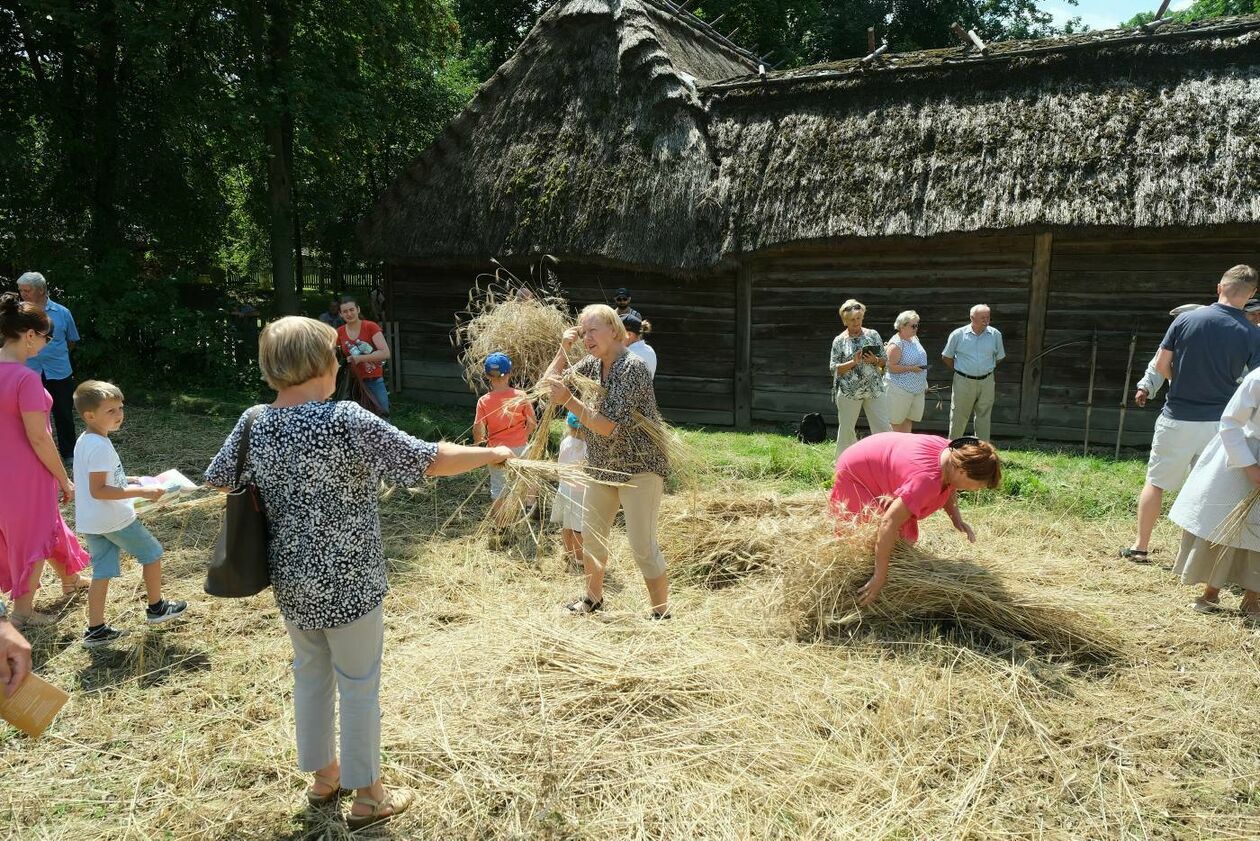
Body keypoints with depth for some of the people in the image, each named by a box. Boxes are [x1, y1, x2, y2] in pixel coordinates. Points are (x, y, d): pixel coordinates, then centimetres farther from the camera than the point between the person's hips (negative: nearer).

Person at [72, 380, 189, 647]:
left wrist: (125, 480, 15)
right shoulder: (100, 447, -23)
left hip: (90, 522, 8)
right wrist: (141, 492, -27)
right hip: (114, 519, -8)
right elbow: (98, 491, -26)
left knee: (102, 571, 13)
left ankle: (95, 630, 15)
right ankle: (156, 608, 25)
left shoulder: (84, 441, 8)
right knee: (152, 553, 11)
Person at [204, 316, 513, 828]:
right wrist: (492, 454, -8)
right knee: (358, 686, 10)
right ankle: (366, 796, 25)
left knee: (310, 675, 23)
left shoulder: (254, 422, -5)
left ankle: (323, 775, 41)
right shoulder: (345, 420, -23)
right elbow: (432, 461, -23)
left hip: (291, 579, 6)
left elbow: (217, 481, 11)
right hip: (346, 580, -6)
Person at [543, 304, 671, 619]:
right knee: (591, 535, 18)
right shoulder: (590, 365, 2)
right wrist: (563, 348, -5)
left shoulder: (633, 367, -21)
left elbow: (609, 426, -26)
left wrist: (568, 400, -29)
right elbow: (550, 384, 7)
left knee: (642, 545, -9)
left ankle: (661, 613, 5)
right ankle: (593, 597, 38)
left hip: (639, 466, -8)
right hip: (601, 465, 8)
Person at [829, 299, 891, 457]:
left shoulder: (872, 335, 6)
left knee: (883, 427, -2)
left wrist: (875, 360, -13)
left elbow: (885, 360, 9)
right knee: (846, 429, 7)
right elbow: (834, 368, -3)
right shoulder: (839, 341, 0)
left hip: (874, 389, 2)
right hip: (849, 391, -2)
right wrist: (853, 362, -17)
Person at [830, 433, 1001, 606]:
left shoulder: (953, 452, -17)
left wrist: (957, 519, -9)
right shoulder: (928, 479, -43)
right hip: (855, 474, -8)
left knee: (907, 537, 8)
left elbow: (948, 488, 7)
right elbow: (889, 523, -45)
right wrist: (880, 577, -42)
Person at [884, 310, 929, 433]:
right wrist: (910, 368, -24)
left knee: (909, 420, 12)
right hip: (900, 389, -8)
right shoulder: (896, 344, -16)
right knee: (897, 423, 2)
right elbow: (891, 367, -19)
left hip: (917, 389, 8)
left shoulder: (914, 338, 10)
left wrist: (924, 385, 22)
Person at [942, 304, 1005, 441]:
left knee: (984, 418, 9)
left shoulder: (995, 335, 0)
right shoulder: (958, 335, -6)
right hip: (963, 382, -2)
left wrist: (987, 369, 15)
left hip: (986, 382, 2)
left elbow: (999, 357, 14)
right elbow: (946, 357, 5)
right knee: (958, 417, 5)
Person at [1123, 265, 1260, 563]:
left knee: (1156, 482, 12)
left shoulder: (1185, 319, -7)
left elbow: (1161, 365, -3)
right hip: (1220, 422, 1)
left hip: (1178, 418, -1)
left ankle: (1140, 546, 17)